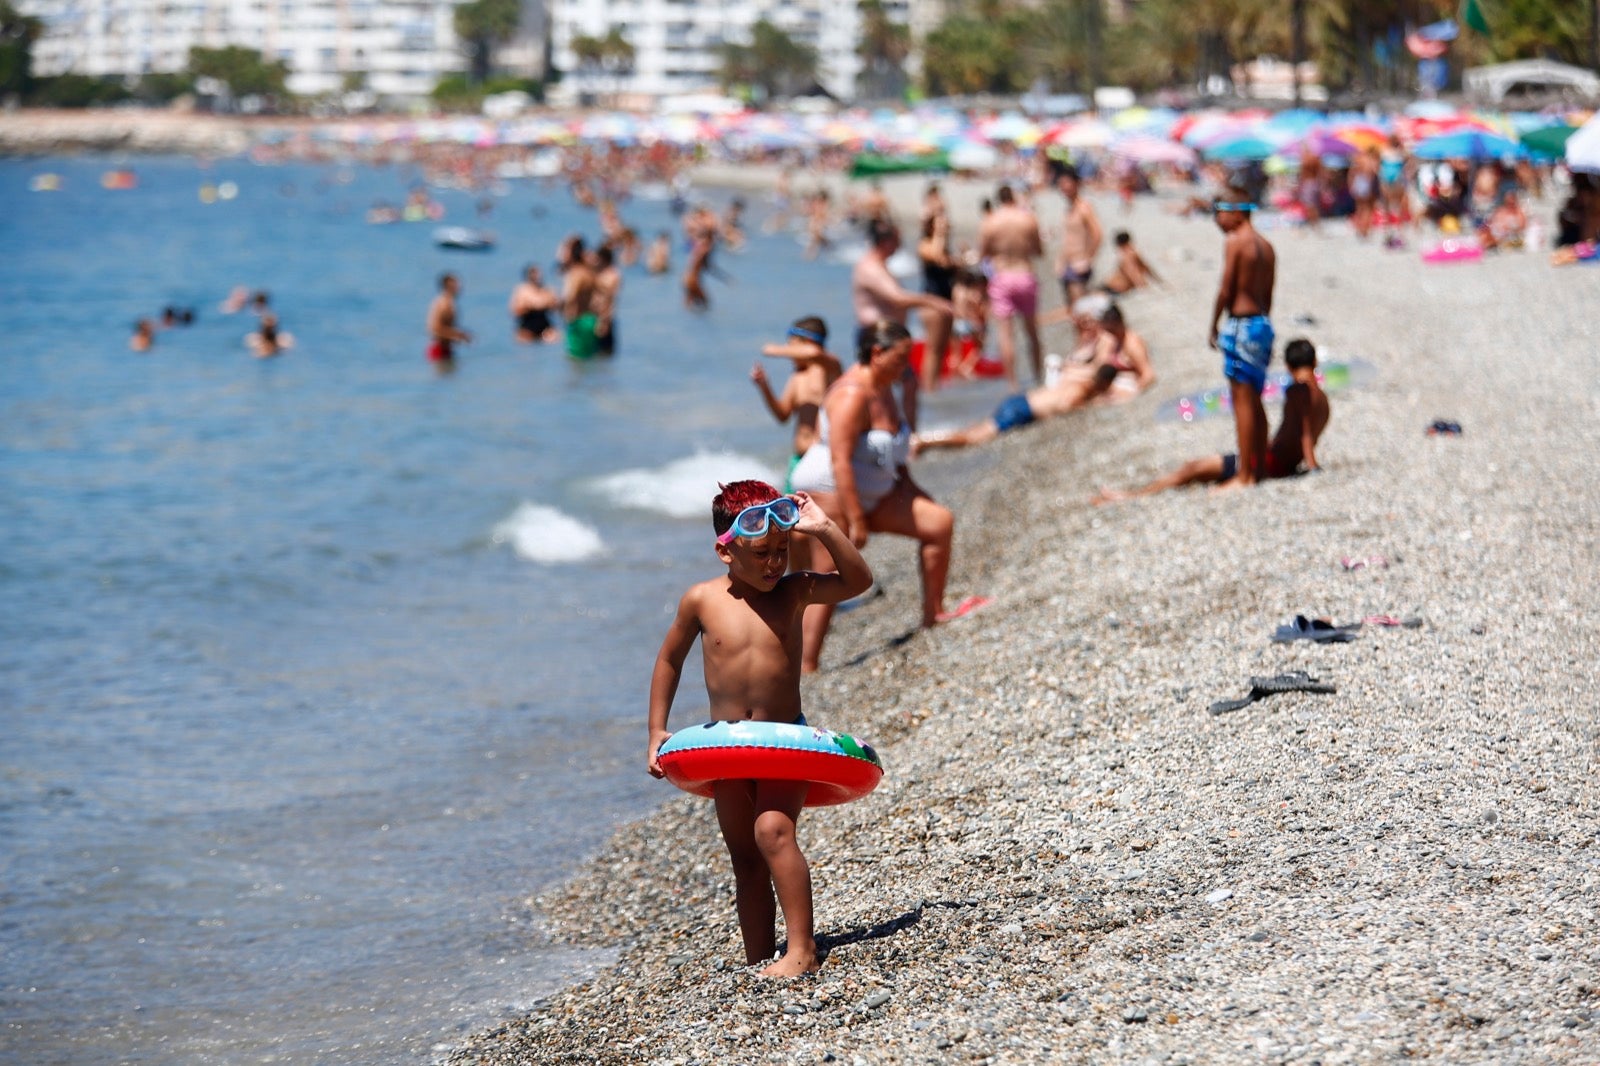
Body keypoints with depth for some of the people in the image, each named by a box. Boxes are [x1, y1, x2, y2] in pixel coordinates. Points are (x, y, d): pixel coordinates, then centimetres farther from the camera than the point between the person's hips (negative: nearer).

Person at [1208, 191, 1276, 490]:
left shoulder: (1235, 242, -12)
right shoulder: (1266, 246, 12)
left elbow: (1225, 290, -13)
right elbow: (1268, 294, 15)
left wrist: (1213, 328, -4)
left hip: (1241, 324, -8)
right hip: (1263, 324, 8)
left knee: (1242, 401, -6)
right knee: (1255, 401, 16)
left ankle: (1244, 475, -6)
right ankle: (1259, 467, 20)